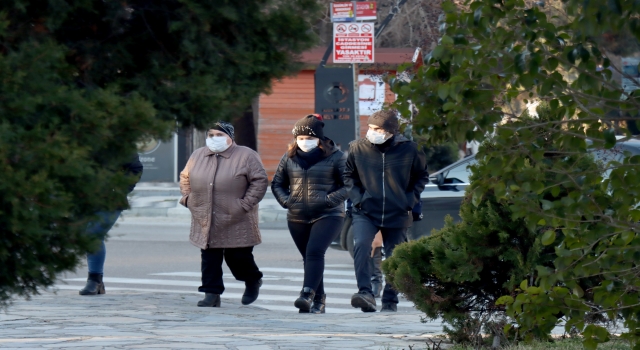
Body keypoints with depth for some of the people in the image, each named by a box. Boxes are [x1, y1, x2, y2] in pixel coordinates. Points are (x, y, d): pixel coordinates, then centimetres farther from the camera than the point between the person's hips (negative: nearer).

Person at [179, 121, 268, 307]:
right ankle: (212, 294, 5)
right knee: (209, 258, 0)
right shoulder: (197, 156, 10)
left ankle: (253, 281, 30)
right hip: (205, 222, 4)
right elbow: (185, 178, 22)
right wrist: (187, 198, 8)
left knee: (238, 256, 2)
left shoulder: (246, 156, -5)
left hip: (236, 222, -4)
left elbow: (260, 180, -6)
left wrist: (246, 204, -13)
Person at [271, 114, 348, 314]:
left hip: (328, 216, -5)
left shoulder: (334, 157, -3)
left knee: (315, 252, -22)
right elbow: (277, 183, 19)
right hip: (297, 218, 5)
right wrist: (286, 200, -1)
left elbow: (348, 185, -3)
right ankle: (318, 299, 17)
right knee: (309, 258, 8)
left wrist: (329, 200, -17)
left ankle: (308, 293, -30)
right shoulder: (289, 158, 9)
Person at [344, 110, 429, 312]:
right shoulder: (358, 148, -2)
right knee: (361, 246, -25)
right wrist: (357, 197, -1)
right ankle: (365, 293, -30)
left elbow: (422, 176, 11)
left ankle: (390, 300, 21)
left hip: (397, 215, 1)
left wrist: (410, 200, -1)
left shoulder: (408, 150, -4)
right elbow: (349, 175, 13)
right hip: (366, 212, -1)